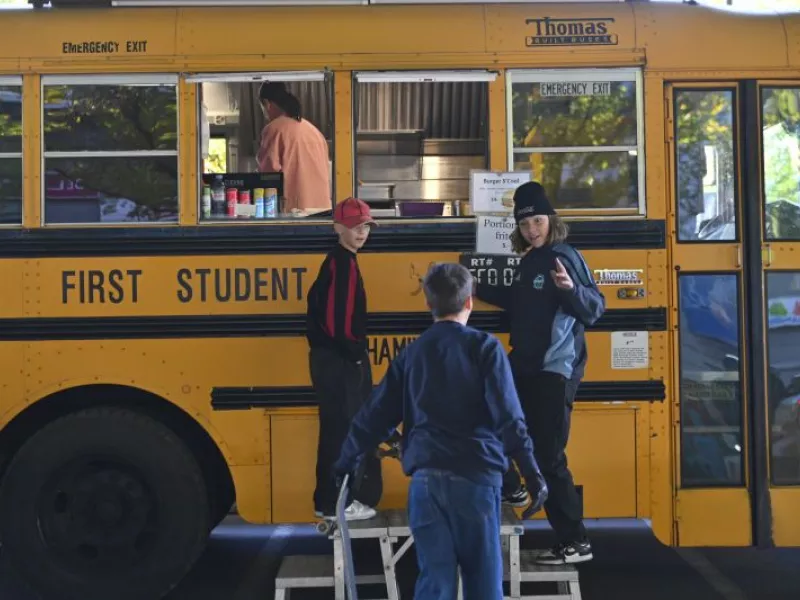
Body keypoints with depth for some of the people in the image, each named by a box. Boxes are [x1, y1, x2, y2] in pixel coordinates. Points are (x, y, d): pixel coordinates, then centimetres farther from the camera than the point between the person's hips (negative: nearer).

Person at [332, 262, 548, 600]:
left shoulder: (412, 353, 11)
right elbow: (507, 416, -9)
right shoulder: (484, 347, 0)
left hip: (426, 477, 3)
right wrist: (533, 474, -9)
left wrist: (346, 462, 26)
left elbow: (375, 414, 14)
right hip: (476, 476, -2)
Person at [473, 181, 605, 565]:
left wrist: (572, 289, -40)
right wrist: (479, 290, 29)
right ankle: (510, 489, 42)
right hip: (525, 366, 9)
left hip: (555, 371, -9)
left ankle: (575, 542, 3)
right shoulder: (528, 260, 10)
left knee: (549, 456, -7)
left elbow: (595, 309, -22)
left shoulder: (566, 257, -14)